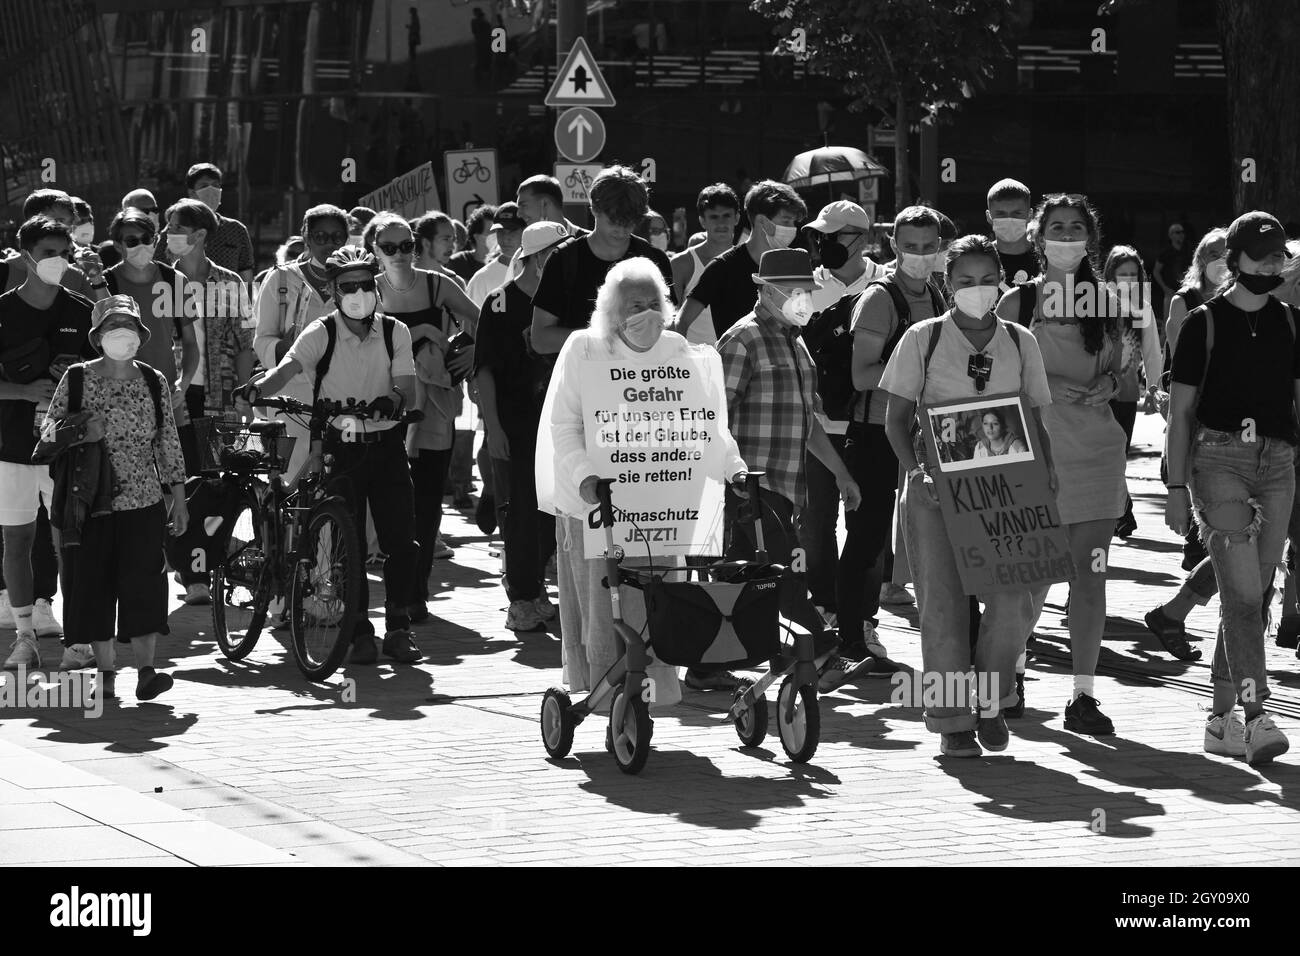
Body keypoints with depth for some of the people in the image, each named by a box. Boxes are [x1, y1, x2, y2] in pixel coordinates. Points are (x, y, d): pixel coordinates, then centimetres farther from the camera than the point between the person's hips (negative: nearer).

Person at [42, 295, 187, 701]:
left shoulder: (154, 381, 6)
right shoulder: (76, 379, 1)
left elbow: (168, 442, 9)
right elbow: (49, 427, 4)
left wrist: (179, 498, 6)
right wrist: (78, 432, -17)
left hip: (143, 503, 0)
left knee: (144, 587, -8)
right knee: (94, 587, 2)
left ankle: (146, 672, -8)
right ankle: (105, 675, 10)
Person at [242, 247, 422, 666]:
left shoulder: (395, 332, 4)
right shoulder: (320, 334, -5)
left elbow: (406, 387, -2)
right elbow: (287, 368, -19)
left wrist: (389, 401, -25)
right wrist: (259, 389, -40)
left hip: (385, 444, 2)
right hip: (339, 446, -2)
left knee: (401, 540, -2)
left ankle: (398, 629, 9)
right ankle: (360, 633, 6)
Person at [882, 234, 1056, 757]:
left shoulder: (1019, 342, 10)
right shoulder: (923, 339, 2)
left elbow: (1034, 419, 14)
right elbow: (895, 417, 2)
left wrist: (1045, 465, -4)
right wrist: (916, 470, -13)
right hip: (936, 488, -2)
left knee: (1015, 599, -10)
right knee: (944, 603, -2)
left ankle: (991, 698, 12)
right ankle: (952, 719, 8)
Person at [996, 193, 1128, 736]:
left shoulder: (1105, 303, 9)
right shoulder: (1018, 302, 0)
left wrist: (1108, 384, 1)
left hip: (1097, 451, 3)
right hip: (1035, 447, -3)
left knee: (1090, 575, 0)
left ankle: (1083, 696, 4)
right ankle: (1010, 666, 25)